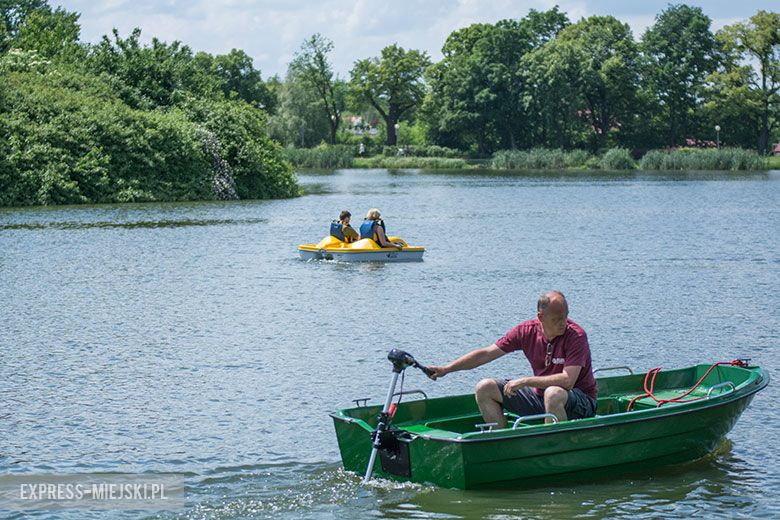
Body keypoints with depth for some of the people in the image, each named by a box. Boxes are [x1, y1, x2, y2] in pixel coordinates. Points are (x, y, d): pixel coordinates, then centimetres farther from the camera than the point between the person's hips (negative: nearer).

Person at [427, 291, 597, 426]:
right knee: (485, 388, -2)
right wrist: (447, 369, -2)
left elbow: (567, 380, -30)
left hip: (581, 402, -6)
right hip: (540, 396, 6)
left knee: (553, 393, -41)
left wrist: (525, 381, -26)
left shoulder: (576, 336, -20)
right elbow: (487, 354, 1)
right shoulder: (527, 331, -5)